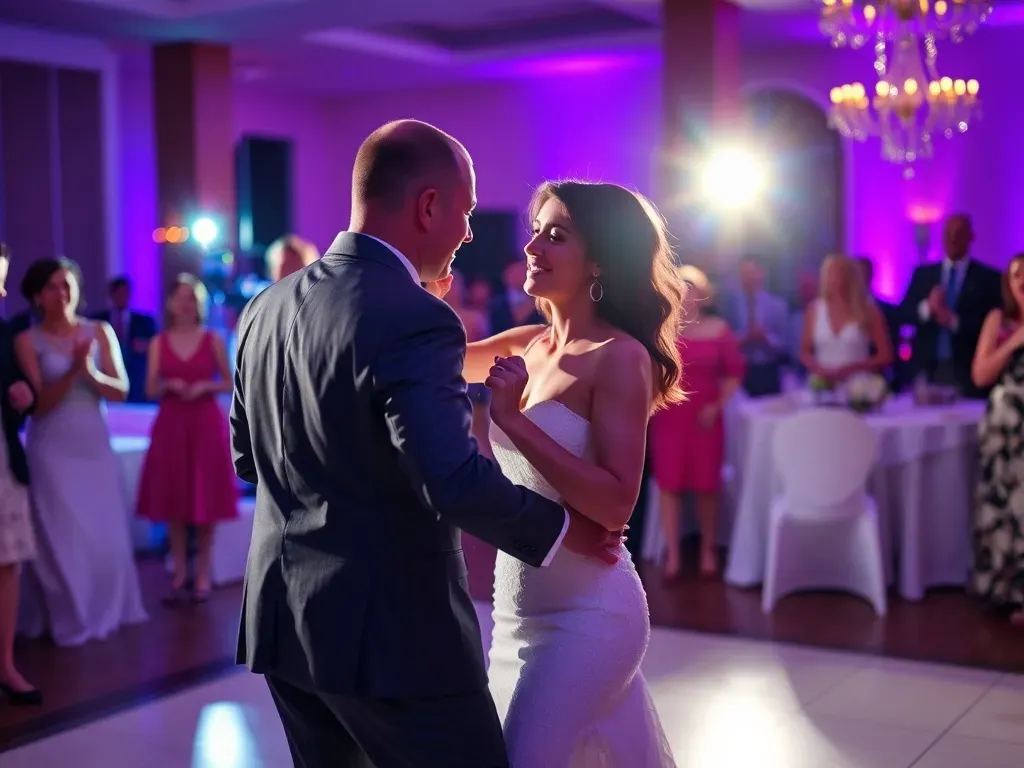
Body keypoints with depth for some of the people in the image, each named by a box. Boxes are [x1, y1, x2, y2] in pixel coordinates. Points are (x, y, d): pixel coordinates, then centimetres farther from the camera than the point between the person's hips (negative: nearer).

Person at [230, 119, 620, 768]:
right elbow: (455, 482, -28)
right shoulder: (415, 320, -20)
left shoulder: (267, 306, 5)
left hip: (283, 621, 8)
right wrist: (560, 528, -12)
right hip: (390, 633, -8)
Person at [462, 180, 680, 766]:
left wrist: (513, 419, -27)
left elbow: (616, 505, -23)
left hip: (586, 615, -7)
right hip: (520, 608, 7)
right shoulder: (529, 345, 5)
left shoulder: (622, 356, -16)